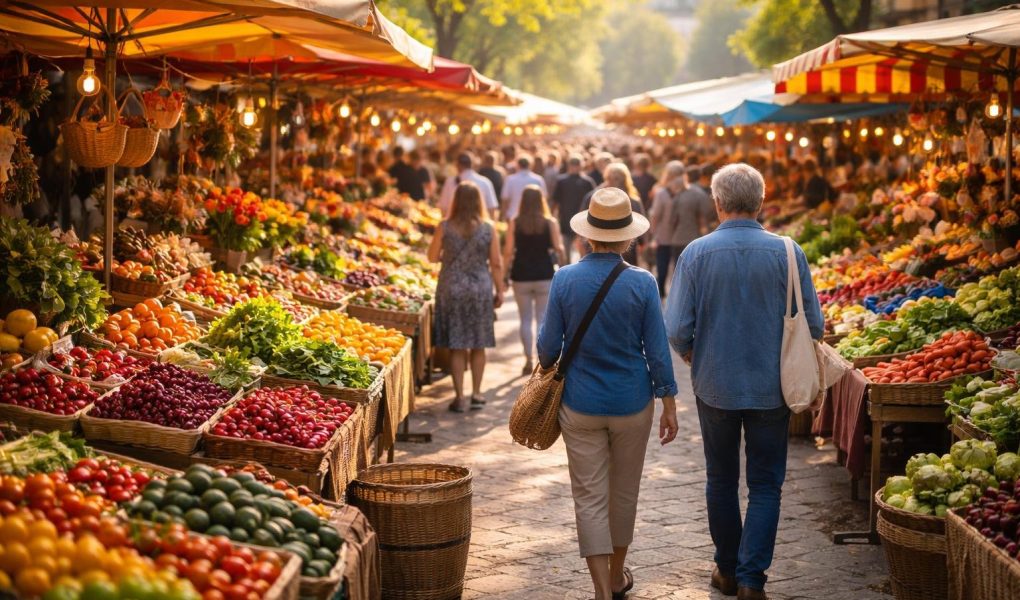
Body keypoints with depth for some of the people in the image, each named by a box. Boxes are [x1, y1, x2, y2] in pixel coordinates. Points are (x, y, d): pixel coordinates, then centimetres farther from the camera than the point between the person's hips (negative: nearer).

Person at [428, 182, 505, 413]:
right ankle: (476, 394, 18)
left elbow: (432, 257, 3)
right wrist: (499, 291, 7)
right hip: (481, 289, 1)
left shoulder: (445, 227, -7)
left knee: (456, 346, 5)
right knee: (478, 345, 13)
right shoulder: (488, 229, -6)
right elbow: (496, 263, -2)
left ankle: (459, 397, 5)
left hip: (452, 289, -1)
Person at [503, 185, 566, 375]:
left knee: (526, 319, 10)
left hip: (521, 276, 0)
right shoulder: (550, 223, -4)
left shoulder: (514, 224, -3)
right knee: (543, 318, 7)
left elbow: (508, 252, -5)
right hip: (544, 275, 0)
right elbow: (558, 249, -6)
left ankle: (529, 360, 10)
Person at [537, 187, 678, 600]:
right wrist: (669, 406, 3)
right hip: (632, 403, 1)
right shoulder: (642, 283, -10)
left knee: (589, 498, 4)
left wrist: (546, 371, 21)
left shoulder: (564, 279, -8)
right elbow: (657, 351, -6)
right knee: (624, 493, 17)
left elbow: (549, 345, -1)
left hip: (580, 404, 0)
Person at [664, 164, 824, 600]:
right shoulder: (786, 252, -10)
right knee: (766, 485, 9)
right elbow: (813, 325, -5)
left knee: (721, 481, 17)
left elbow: (677, 330, -10)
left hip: (714, 386, 1)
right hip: (771, 388, -1)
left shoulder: (696, 253, -10)